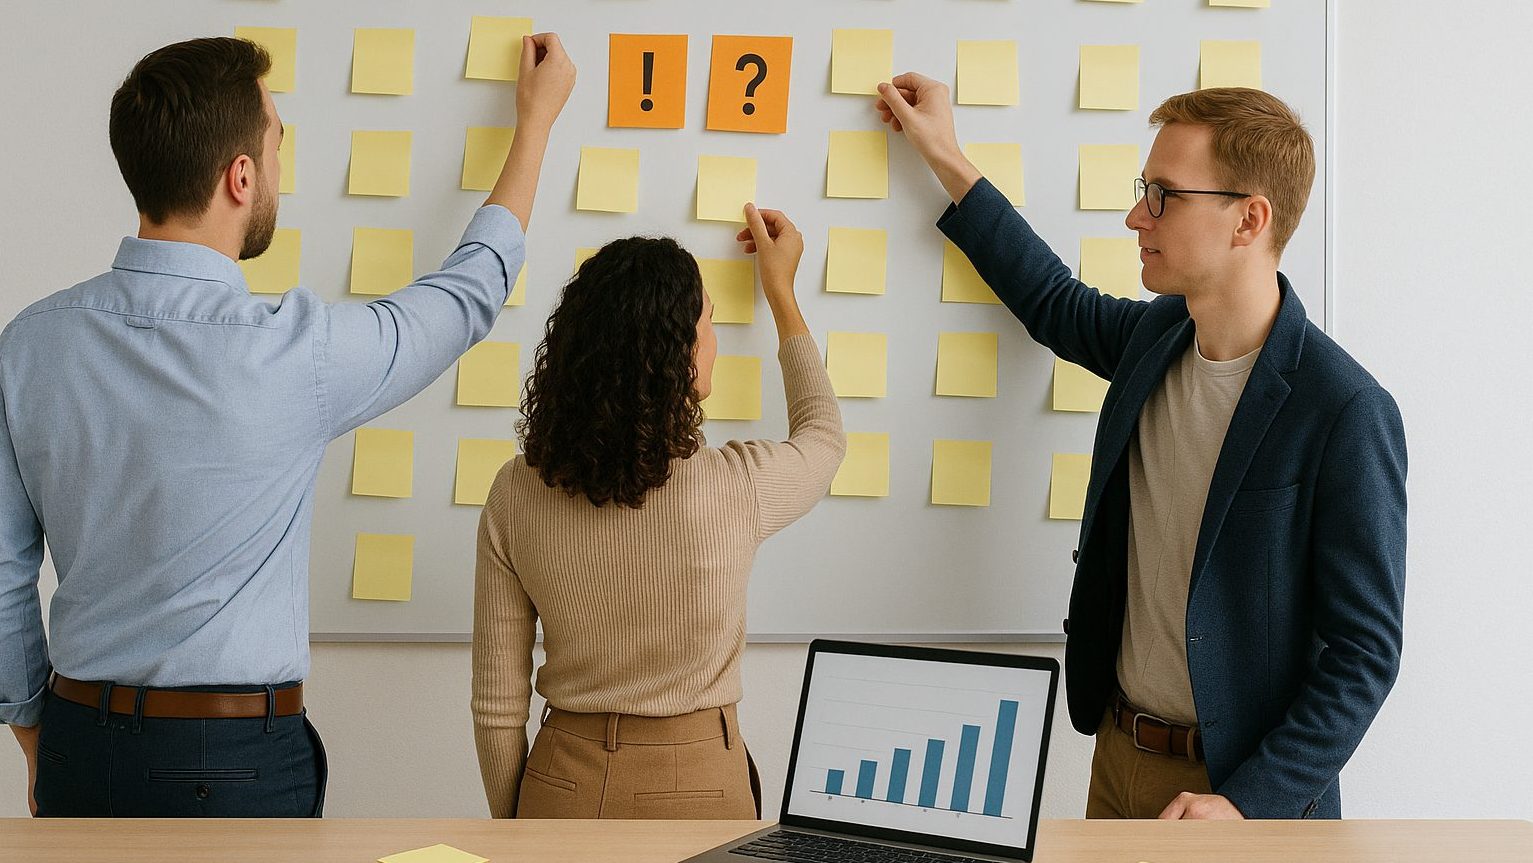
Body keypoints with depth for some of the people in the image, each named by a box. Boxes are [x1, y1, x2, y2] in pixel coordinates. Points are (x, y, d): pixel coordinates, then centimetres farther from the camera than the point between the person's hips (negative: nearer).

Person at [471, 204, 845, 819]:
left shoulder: (516, 494, -13)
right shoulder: (736, 487, -20)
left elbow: (496, 704, -6)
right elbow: (824, 435, 6)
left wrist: (510, 820, 10)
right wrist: (781, 293, 15)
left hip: (560, 788, 2)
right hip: (696, 791, -2)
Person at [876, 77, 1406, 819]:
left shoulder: (1346, 412, -21)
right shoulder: (1158, 334, 0)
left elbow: (1365, 653, -17)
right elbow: (1055, 305, 22)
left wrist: (1247, 803, -23)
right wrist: (944, 157, 20)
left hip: (1247, 785, -6)